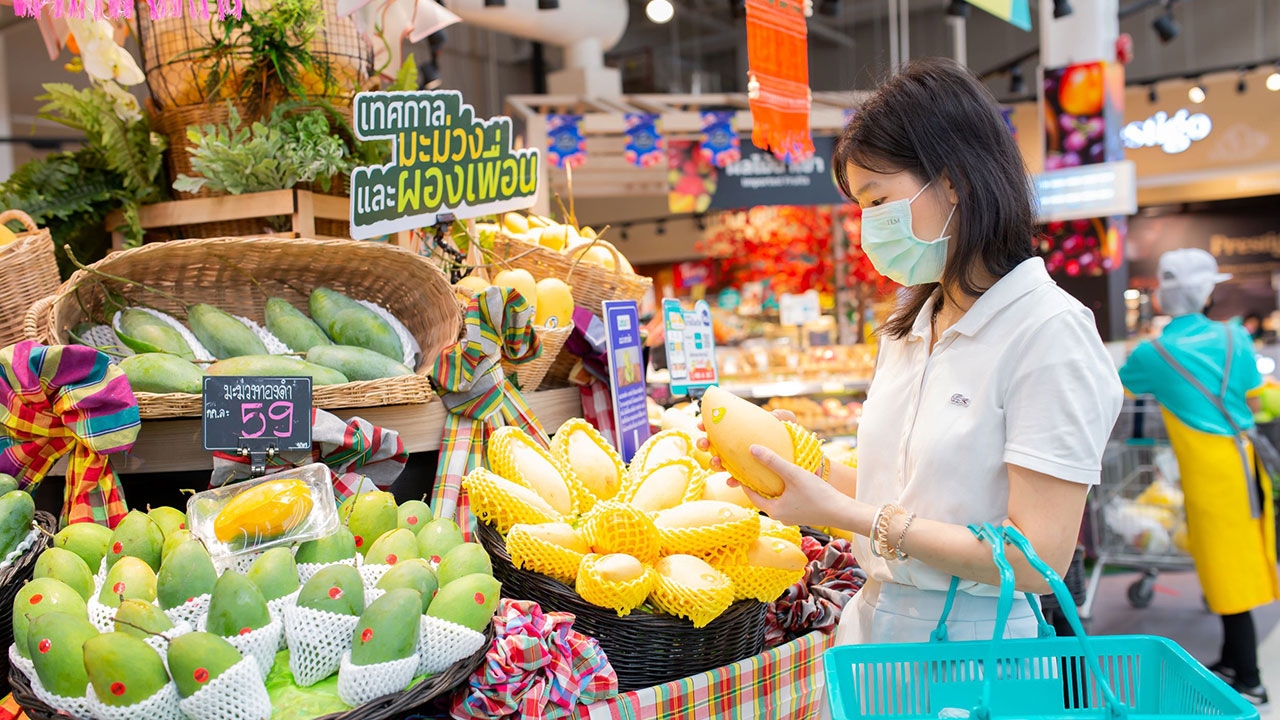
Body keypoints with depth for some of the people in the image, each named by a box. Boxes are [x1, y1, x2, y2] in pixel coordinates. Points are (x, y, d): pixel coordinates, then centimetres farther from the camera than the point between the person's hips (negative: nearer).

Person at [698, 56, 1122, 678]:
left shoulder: (1048, 331, -16)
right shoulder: (908, 329, 8)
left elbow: (1038, 558, -21)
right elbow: (909, 496, 10)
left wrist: (844, 513, -21)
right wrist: (805, 462, -5)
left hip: (968, 650, -7)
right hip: (873, 627, 7)